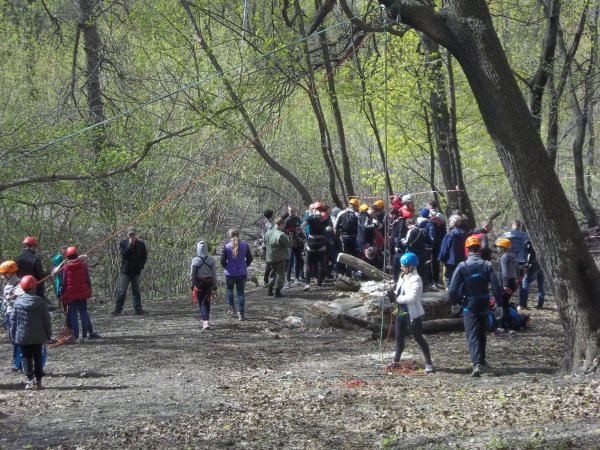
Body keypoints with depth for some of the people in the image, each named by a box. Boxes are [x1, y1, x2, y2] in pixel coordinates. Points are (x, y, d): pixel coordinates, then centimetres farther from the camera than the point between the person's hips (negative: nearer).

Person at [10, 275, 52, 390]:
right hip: (38, 337, 1)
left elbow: (13, 320, -3)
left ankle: (30, 379, -7)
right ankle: (38, 380, 11)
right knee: (37, 357, 11)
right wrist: (48, 334, 8)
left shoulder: (18, 302, -8)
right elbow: (46, 319, -3)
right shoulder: (40, 302, -7)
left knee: (26, 356, 6)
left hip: (22, 336, -1)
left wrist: (13, 335, 7)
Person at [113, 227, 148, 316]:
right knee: (121, 291, -1)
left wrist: (141, 265, -5)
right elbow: (123, 253, -17)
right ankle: (118, 309, 4)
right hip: (125, 271, -2)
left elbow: (145, 256, 10)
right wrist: (130, 244, -19)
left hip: (136, 271, 2)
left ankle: (138, 308, 10)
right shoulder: (123, 243, -1)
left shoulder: (141, 244, 4)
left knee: (136, 291, 8)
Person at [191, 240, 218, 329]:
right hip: (209, 283, 2)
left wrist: (192, 284, 10)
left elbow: (192, 274, -4)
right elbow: (214, 274, -2)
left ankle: (205, 321, -3)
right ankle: (206, 320, 16)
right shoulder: (211, 260, -8)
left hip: (199, 283, -2)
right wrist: (215, 285, 8)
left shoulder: (195, 260, -13)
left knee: (201, 303, 7)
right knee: (206, 302, 16)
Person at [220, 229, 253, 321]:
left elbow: (222, 260, -10)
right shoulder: (244, 245, -4)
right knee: (240, 292, 8)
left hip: (230, 273, -2)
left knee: (229, 289, 23)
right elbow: (249, 258, 2)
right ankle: (241, 313, 3)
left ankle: (232, 308, 22)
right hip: (242, 273, 2)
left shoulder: (227, 247, -12)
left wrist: (226, 267, 8)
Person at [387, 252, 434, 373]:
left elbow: (411, 297, -28)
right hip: (401, 312, 8)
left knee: (419, 338, -3)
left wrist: (396, 298, -23)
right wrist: (393, 294, -5)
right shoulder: (403, 277, 9)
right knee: (399, 337, 17)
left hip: (412, 314, -8)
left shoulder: (415, 279, -18)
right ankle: (396, 361, 32)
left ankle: (429, 363, 4)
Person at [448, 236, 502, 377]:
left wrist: (454, 303, 5)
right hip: (484, 305, 3)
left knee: (472, 335, -5)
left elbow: (453, 289, -12)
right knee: (482, 334, 20)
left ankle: (477, 364, -22)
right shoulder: (487, 265, -6)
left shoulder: (462, 266, -11)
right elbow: (496, 287, -9)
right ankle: (481, 361, 33)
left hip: (469, 305, -3)